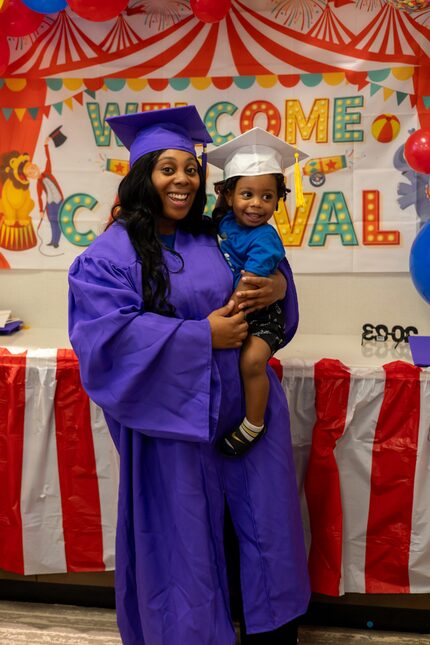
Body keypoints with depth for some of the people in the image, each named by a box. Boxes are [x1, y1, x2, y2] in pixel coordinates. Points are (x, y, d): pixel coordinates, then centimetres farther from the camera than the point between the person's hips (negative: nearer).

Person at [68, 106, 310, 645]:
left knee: (267, 523, 12)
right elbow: (107, 332, -18)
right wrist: (203, 335, -19)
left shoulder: (214, 238, 8)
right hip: (174, 417, -5)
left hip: (245, 407, 5)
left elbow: (266, 258, 20)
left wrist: (279, 283, -6)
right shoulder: (110, 254, -7)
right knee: (184, 536, 8)